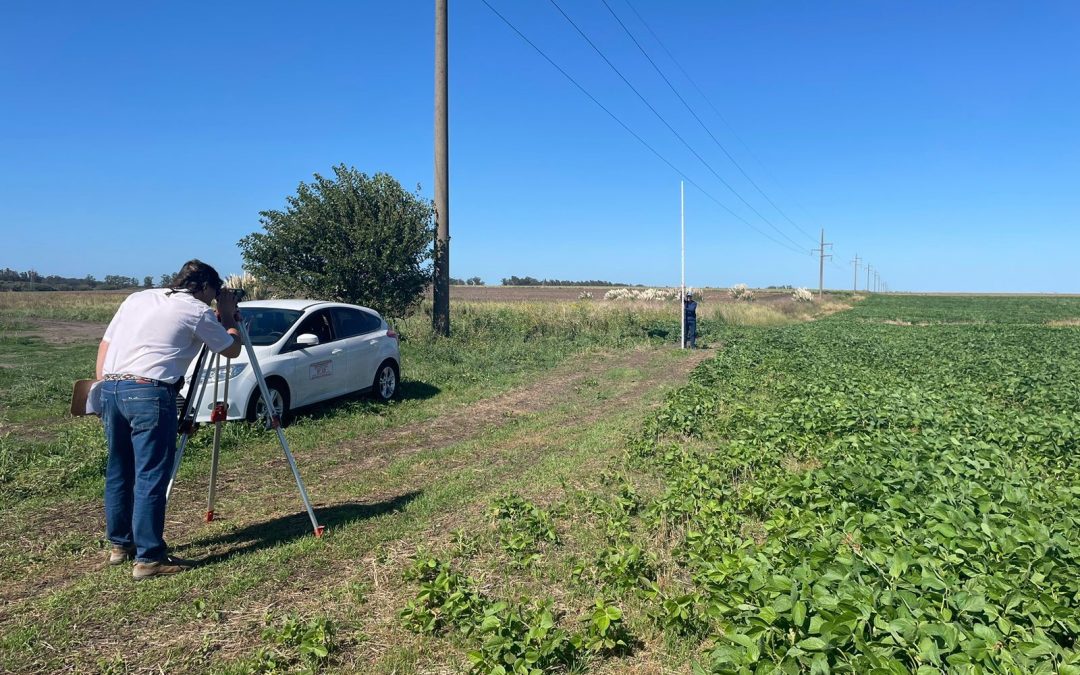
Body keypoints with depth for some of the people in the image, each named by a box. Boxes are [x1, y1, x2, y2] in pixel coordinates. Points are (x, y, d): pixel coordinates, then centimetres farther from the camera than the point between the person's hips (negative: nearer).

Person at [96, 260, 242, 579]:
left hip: (110, 388, 8)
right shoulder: (198, 311, 2)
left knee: (118, 472, 17)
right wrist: (228, 316, 25)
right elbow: (232, 349, 12)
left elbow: (105, 344, 19)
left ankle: (120, 544, 29)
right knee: (151, 477, -3)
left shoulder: (137, 297, 21)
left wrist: (102, 386, 22)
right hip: (148, 392, -7)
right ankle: (149, 558, 0)